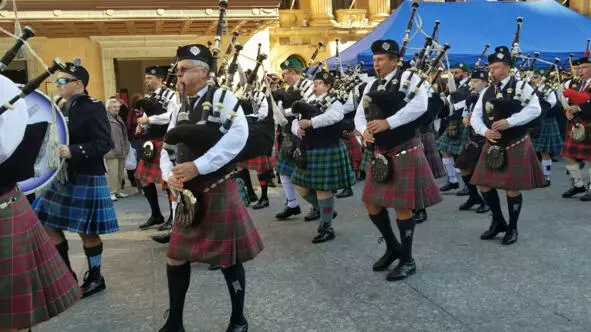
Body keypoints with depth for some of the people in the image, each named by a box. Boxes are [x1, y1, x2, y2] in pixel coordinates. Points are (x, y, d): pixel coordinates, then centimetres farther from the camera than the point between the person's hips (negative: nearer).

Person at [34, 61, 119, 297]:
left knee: (86, 231, 2)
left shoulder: (93, 107, -13)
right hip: (63, 177, 9)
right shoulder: (63, 107, 11)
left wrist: (73, 152, -29)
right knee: (48, 225, 10)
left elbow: (105, 143, -20)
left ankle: (95, 277, 20)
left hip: (86, 179, -8)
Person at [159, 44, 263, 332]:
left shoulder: (222, 97, -8)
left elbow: (239, 135, -24)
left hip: (219, 190, -6)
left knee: (229, 259, 4)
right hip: (188, 194, 7)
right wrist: (170, 175, -10)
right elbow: (168, 148, 12)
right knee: (175, 258, 11)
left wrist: (198, 166, -27)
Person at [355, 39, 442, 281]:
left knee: (402, 206, -2)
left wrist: (388, 122, -29)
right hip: (380, 153, 7)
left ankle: (407, 260, 15)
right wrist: (365, 131, -13)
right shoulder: (372, 85, 12)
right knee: (371, 202, 10)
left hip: (404, 152, -7)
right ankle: (393, 247, 31)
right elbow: (359, 115, 9)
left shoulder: (409, 77, -8)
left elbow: (419, 106, -24)